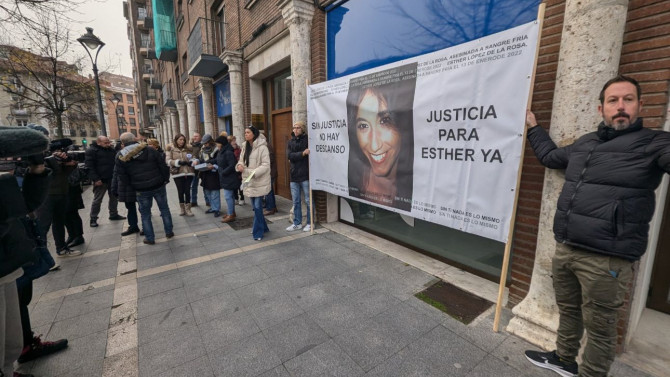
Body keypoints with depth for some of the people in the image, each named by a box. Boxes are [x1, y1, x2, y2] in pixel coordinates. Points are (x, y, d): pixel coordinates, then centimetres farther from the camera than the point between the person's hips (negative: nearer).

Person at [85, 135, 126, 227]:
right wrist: (95, 179, -20)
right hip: (101, 180, -6)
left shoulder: (111, 150, 10)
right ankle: (93, 219, 11)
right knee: (97, 200, 1)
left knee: (114, 197, 12)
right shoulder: (91, 151, -8)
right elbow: (90, 166, -13)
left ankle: (113, 214, 25)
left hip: (112, 179, 6)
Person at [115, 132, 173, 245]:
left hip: (141, 190, 0)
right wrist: (166, 179, 7)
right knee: (164, 209, 14)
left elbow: (122, 177, 0)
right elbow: (163, 166, -5)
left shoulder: (121, 157, -4)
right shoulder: (150, 150, -6)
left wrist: (131, 186, 15)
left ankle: (150, 238, 18)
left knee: (145, 213, 12)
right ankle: (169, 232, 21)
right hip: (158, 185, 0)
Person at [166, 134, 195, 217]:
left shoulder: (188, 148, 7)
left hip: (189, 172, 1)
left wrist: (191, 161, -7)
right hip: (177, 173, -1)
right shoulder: (170, 148, 1)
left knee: (187, 191, 2)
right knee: (180, 191, 7)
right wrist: (178, 162, -20)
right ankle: (182, 209, 22)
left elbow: (193, 157, 15)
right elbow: (168, 160, -5)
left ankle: (188, 209, 13)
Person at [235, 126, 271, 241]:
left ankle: (258, 232, 7)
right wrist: (239, 165, -7)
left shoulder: (262, 147, -12)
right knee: (255, 206, 14)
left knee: (257, 206, -6)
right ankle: (262, 227, 30)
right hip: (249, 181, 7)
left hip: (259, 181, -7)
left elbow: (265, 165, -16)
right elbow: (241, 160, 17)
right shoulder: (245, 147, 12)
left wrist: (254, 173, -28)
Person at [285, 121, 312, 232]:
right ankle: (297, 223, 25)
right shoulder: (290, 142, 11)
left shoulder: (308, 140, -2)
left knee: (308, 201, 4)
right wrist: (303, 153, -19)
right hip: (294, 176, 5)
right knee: (296, 201, 13)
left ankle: (310, 223, 17)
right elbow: (289, 155, -5)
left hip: (305, 175, -5)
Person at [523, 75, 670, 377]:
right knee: (568, 310, 23)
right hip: (564, 249, 6)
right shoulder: (584, 143, 15)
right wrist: (533, 127, 38)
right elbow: (551, 157, 33)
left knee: (599, 326, 9)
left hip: (606, 259, -6)